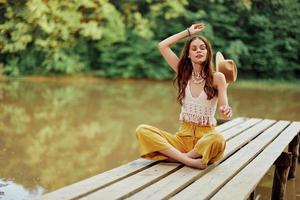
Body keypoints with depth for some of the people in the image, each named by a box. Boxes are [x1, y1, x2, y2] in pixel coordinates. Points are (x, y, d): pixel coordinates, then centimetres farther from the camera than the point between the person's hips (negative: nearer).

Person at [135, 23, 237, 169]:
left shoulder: (217, 77, -1)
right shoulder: (184, 74, 8)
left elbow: (224, 109, -7)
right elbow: (162, 46, 6)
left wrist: (226, 112, -30)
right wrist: (188, 32, 11)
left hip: (206, 136, -3)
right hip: (183, 135, 3)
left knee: (218, 140, -40)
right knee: (142, 130, -20)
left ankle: (176, 156, -18)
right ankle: (188, 160, -29)